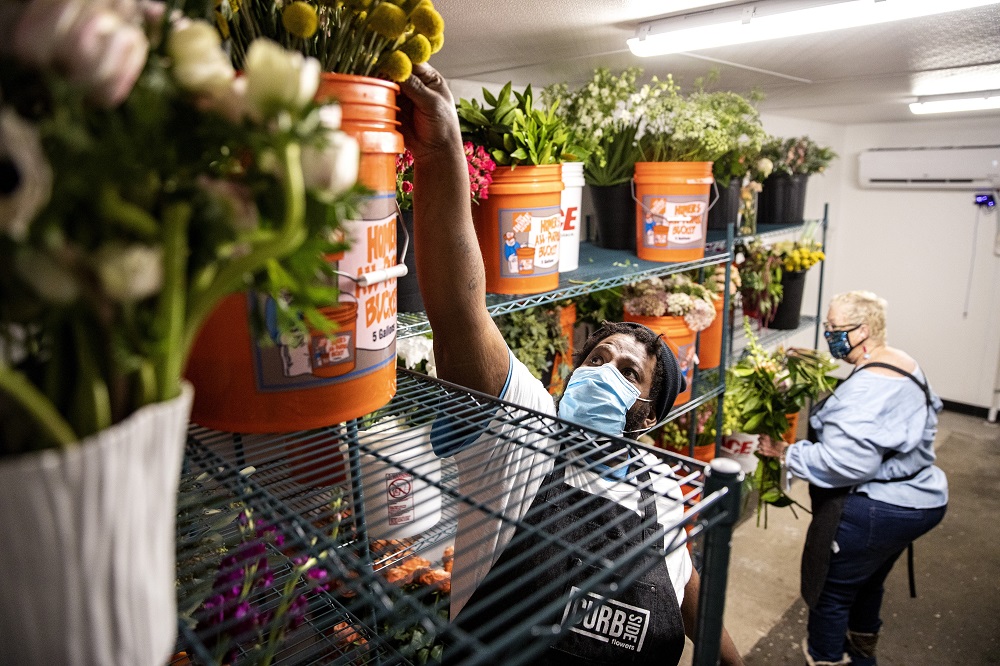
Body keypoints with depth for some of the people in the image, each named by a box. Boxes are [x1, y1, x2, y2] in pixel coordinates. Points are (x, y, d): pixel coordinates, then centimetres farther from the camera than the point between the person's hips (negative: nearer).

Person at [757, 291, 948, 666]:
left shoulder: (865, 388, -28)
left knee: (830, 592, 7)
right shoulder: (904, 364, 4)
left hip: (873, 514, -11)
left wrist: (785, 452, -23)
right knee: (868, 582, 29)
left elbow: (844, 462, -33)